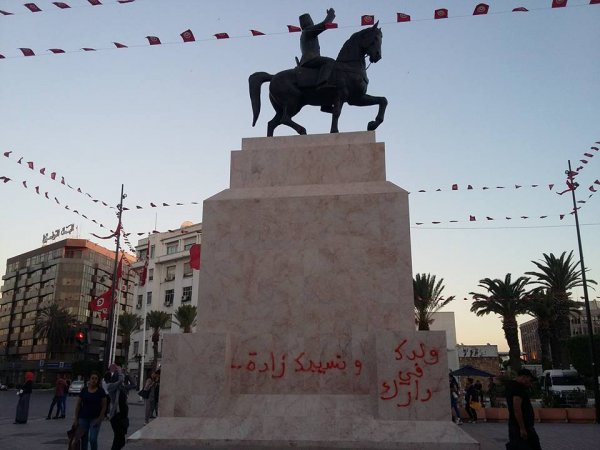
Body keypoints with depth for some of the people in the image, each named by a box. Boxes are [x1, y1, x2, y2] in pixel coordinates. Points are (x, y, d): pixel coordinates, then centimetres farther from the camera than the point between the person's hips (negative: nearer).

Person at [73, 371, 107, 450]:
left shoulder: (101, 391, -3)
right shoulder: (84, 390, 2)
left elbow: (104, 406, -2)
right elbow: (78, 405, 6)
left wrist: (100, 418, -9)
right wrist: (76, 419, 2)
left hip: (95, 418, -2)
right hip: (83, 418, 2)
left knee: (93, 439, -10)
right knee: (84, 439, 8)